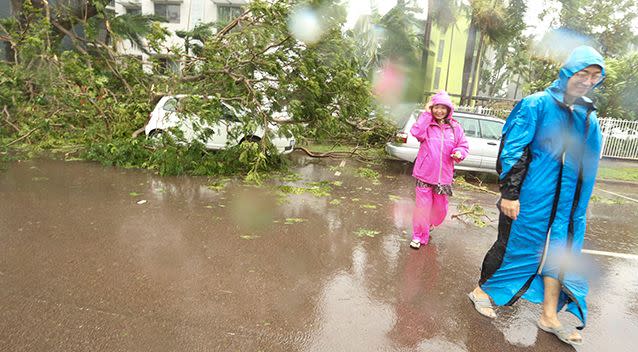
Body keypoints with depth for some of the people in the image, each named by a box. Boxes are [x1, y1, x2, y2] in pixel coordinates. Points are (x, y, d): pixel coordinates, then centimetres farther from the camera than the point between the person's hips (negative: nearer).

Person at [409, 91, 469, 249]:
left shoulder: (455, 127, 6)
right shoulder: (426, 124, 0)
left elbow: (463, 146, 9)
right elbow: (416, 133, -20)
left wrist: (459, 153, -14)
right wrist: (426, 114, -14)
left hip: (444, 176, 3)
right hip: (424, 174, -3)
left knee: (440, 208, 14)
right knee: (422, 206, 3)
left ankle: (429, 225, 45)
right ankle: (419, 235, 20)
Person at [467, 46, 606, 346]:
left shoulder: (588, 116, 8)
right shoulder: (537, 105, -11)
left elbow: (588, 160, 17)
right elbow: (512, 150, -15)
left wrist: (578, 203, 17)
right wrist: (508, 192, -19)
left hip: (565, 202, 6)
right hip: (530, 196, -6)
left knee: (559, 253, 10)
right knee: (512, 245, 6)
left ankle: (549, 317, 24)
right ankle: (481, 291, 27)